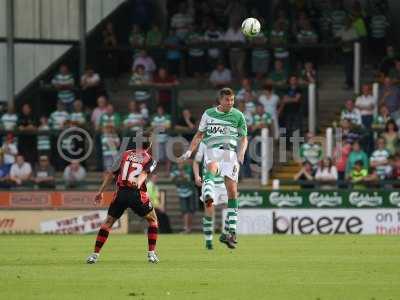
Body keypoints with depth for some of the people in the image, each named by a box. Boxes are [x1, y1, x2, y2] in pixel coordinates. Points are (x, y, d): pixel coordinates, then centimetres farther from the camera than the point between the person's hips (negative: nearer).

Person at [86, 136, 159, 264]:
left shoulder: (124, 155, 15)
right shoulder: (149, 159, 9)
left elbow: (110, 174, 13)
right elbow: (144, 173, -13)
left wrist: (100, 192, 18)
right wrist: (138, 183, -31)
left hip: (121, 193, 2)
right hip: (137, 194, -2)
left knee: (108, 222, 15)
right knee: (153, 220, 20)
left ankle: (95, 254, 9)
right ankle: (151, 253, 13)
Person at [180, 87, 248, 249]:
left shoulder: (238, 115, 11)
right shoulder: (208, 114, 15)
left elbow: (244, 138, 13)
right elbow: (200, 134, 23)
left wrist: (241, 154, -5)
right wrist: (190, 151, 11)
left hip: (231, 152, 0)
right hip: (213, 149, 0)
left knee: (232, 190, -8)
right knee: (212, 167, -37)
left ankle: (232, 232, -4)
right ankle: (208, 195, -66)